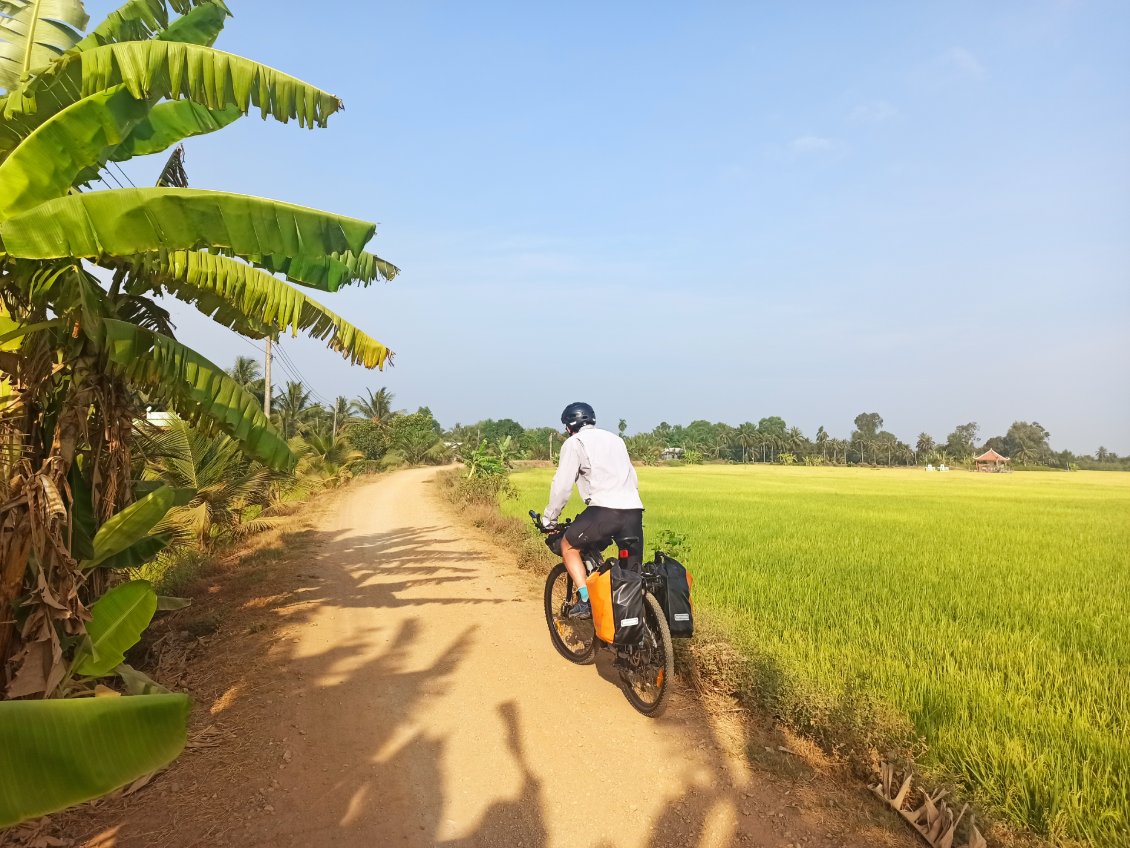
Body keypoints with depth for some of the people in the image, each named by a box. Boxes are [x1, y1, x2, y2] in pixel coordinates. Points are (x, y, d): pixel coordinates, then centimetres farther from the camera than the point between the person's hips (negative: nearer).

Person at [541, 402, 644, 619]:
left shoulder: (574, 442, 8)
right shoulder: (615, 439, 28)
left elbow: (562, 485, 4)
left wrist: (549, 519, 15)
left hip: (604, 510, -6)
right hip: (634, 511, 6)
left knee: (568, 545, 17)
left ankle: (586, 601, 5)